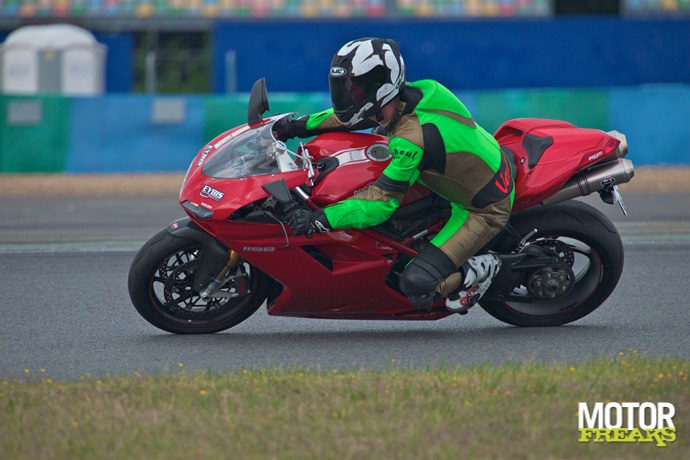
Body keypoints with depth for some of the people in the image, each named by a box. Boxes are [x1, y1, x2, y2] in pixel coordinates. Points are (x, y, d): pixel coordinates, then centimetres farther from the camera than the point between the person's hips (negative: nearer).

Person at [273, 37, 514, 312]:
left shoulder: (412, 140, -33)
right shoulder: (413, 93, -8)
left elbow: (381, 203, -32)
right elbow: (352, 115, 9)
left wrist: (318, 220, -34)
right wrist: (300, 126, 2)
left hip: (484, 211, -9)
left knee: (416, 285, -17)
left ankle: (478, 272, 10)